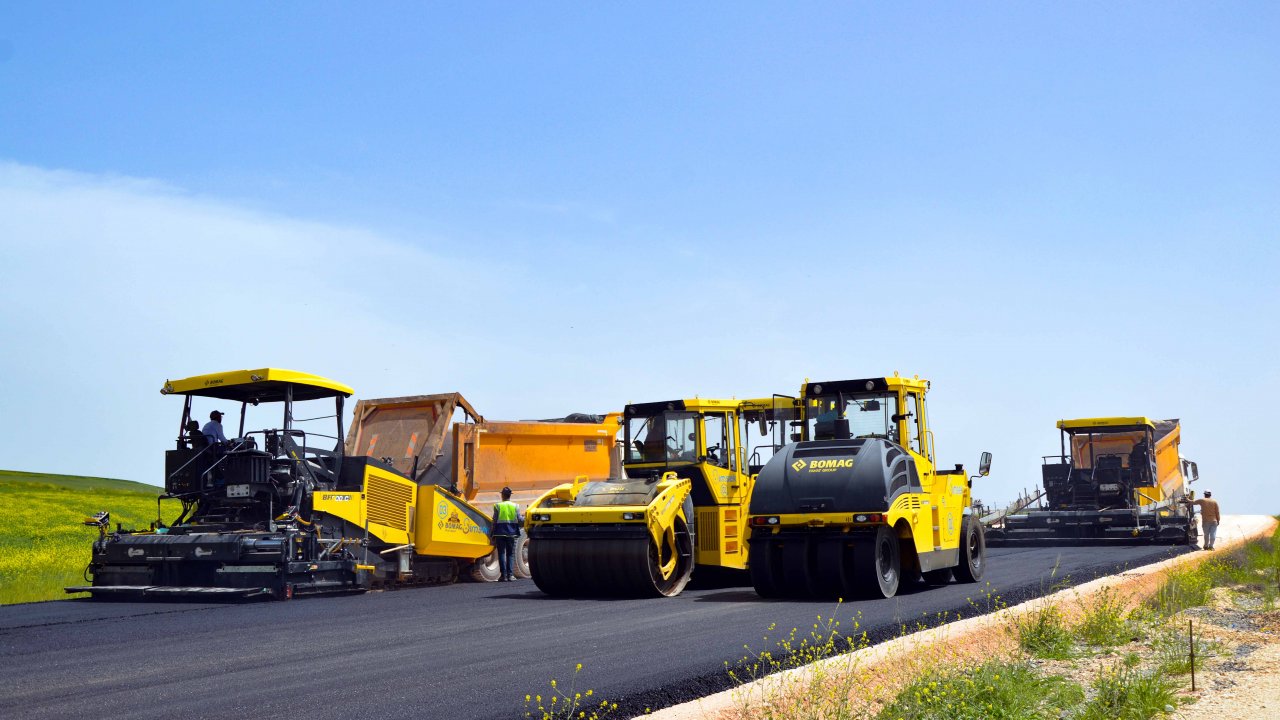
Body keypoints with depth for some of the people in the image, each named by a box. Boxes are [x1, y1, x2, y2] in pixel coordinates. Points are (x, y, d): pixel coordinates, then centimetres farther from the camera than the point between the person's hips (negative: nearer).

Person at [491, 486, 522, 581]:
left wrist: (493, 535, 3)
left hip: (500, 533, -2)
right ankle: (510, 574, 5)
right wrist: (517, 533, 17)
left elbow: (495, 521, -2)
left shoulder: (498, 506, -2)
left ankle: (504, 575, -3)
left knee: (501, 554, 1)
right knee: (510, 554, 10)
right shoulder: (515, 506, 3)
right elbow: (519, 520, 2)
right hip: (511, 533, 2)